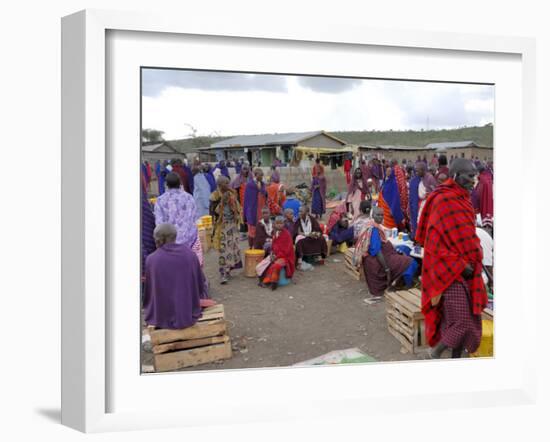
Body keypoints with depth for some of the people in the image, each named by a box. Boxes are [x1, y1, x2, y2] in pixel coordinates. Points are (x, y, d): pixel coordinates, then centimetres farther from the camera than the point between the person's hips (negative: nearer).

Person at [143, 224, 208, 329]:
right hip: (190, 314, 1)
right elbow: (201, 286, 1)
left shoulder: (151, 259, -12)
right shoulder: (190, 255, -7)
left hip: (162, 317, -1)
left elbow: (148, 294, -3)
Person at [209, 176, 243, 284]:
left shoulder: (232, 193, 6)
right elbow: (213, 211, -14)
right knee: (223, 249, -6)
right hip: (222, 226, -5)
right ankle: (224, 274, -2)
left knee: (233, 246, 6)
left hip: (233, 224, 5)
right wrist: (222, 201, -20)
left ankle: (228, 269, 21)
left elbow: (237, 208, 16)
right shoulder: (215, 196, -9)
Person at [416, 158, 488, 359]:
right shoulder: (443, 200, -15)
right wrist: (459, 266, -17)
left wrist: (474, 263, 11)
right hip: (451, 273, -9)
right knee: (461, 323, -9)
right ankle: (435, 353, 14)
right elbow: (436, 241, -19)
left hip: (467, 270, 9)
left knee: (470, 319, 11)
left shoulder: (463, 199, 13)